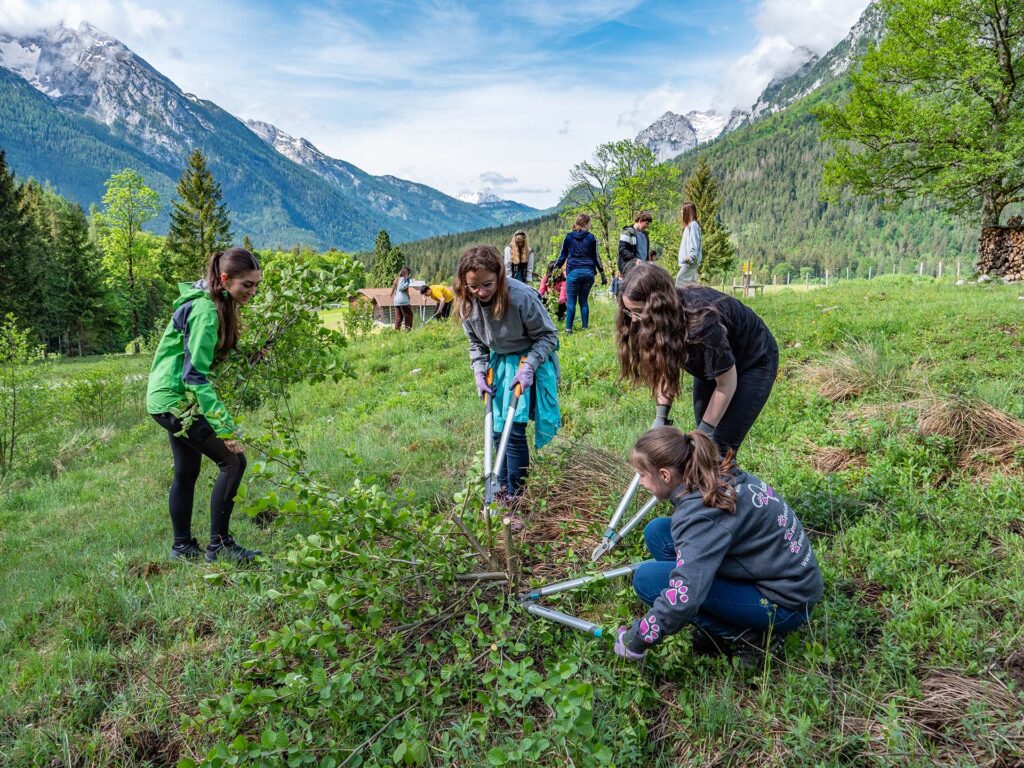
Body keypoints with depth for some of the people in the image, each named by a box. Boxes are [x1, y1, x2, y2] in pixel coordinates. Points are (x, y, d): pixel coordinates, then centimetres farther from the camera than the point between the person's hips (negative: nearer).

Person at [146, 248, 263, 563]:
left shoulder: (216, 304, 6)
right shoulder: (205, 311, -24)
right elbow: (195, 375, -29)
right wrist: (224, 427, -32)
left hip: (170, 399, 10)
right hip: (175, 399, -10)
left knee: (187, 472, 17)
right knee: (233, 461, -12)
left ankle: (183, 547, 28)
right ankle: (219, 546, -5)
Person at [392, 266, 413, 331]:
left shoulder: (398, 278, 20)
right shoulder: (402, 278, -7)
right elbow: (400, 288, -19)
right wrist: (407, 283, -13)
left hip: (397, 301, 8)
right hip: (403, 300, -8)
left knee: (398, 317, 6)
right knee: (408, 315, -2)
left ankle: (396, 329, 1)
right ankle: (408, 329, -7)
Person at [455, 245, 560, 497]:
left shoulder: (522, 297, -29)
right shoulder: (467, 304, -12)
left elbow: (547, 335, -15)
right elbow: (476, 343, 6)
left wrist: (528, 367, -25)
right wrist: (479, 373, -7)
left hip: (531, 361, -6)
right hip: (499, 362, 6)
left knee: (514, 429, -12)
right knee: (498, 429, 11)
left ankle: (515, 494, 1)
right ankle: (502, 489, 27)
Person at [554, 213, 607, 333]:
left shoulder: (569, 237, 4)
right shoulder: (591, 238, 3)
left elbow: (563, 255, 10)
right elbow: (596, 257, 6)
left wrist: (556, 267, 24)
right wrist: (602, 274, 12)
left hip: (573, 272, -1)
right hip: (588, 272, 1)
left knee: (571, 301, 0)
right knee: (584, 300, 10)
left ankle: (568, 328, -7)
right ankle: (585, 327, 8)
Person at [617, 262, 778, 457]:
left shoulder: (701, 322, -38)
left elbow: (726, 384, -27)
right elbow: (665, 367, -7)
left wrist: (704, 431, -22)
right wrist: (661, 417, -16)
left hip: (753, 362, -7)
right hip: (709, 363, 7)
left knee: (720, 448, -13)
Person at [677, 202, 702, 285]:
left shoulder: (693, 225, -10)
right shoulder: (688, 225, 19)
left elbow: (694, 243, -18)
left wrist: (691, 257, -25)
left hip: (691, 261, -10)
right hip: (688, 261, 10)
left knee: (680, 279, -14)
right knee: (691, 282, 8)